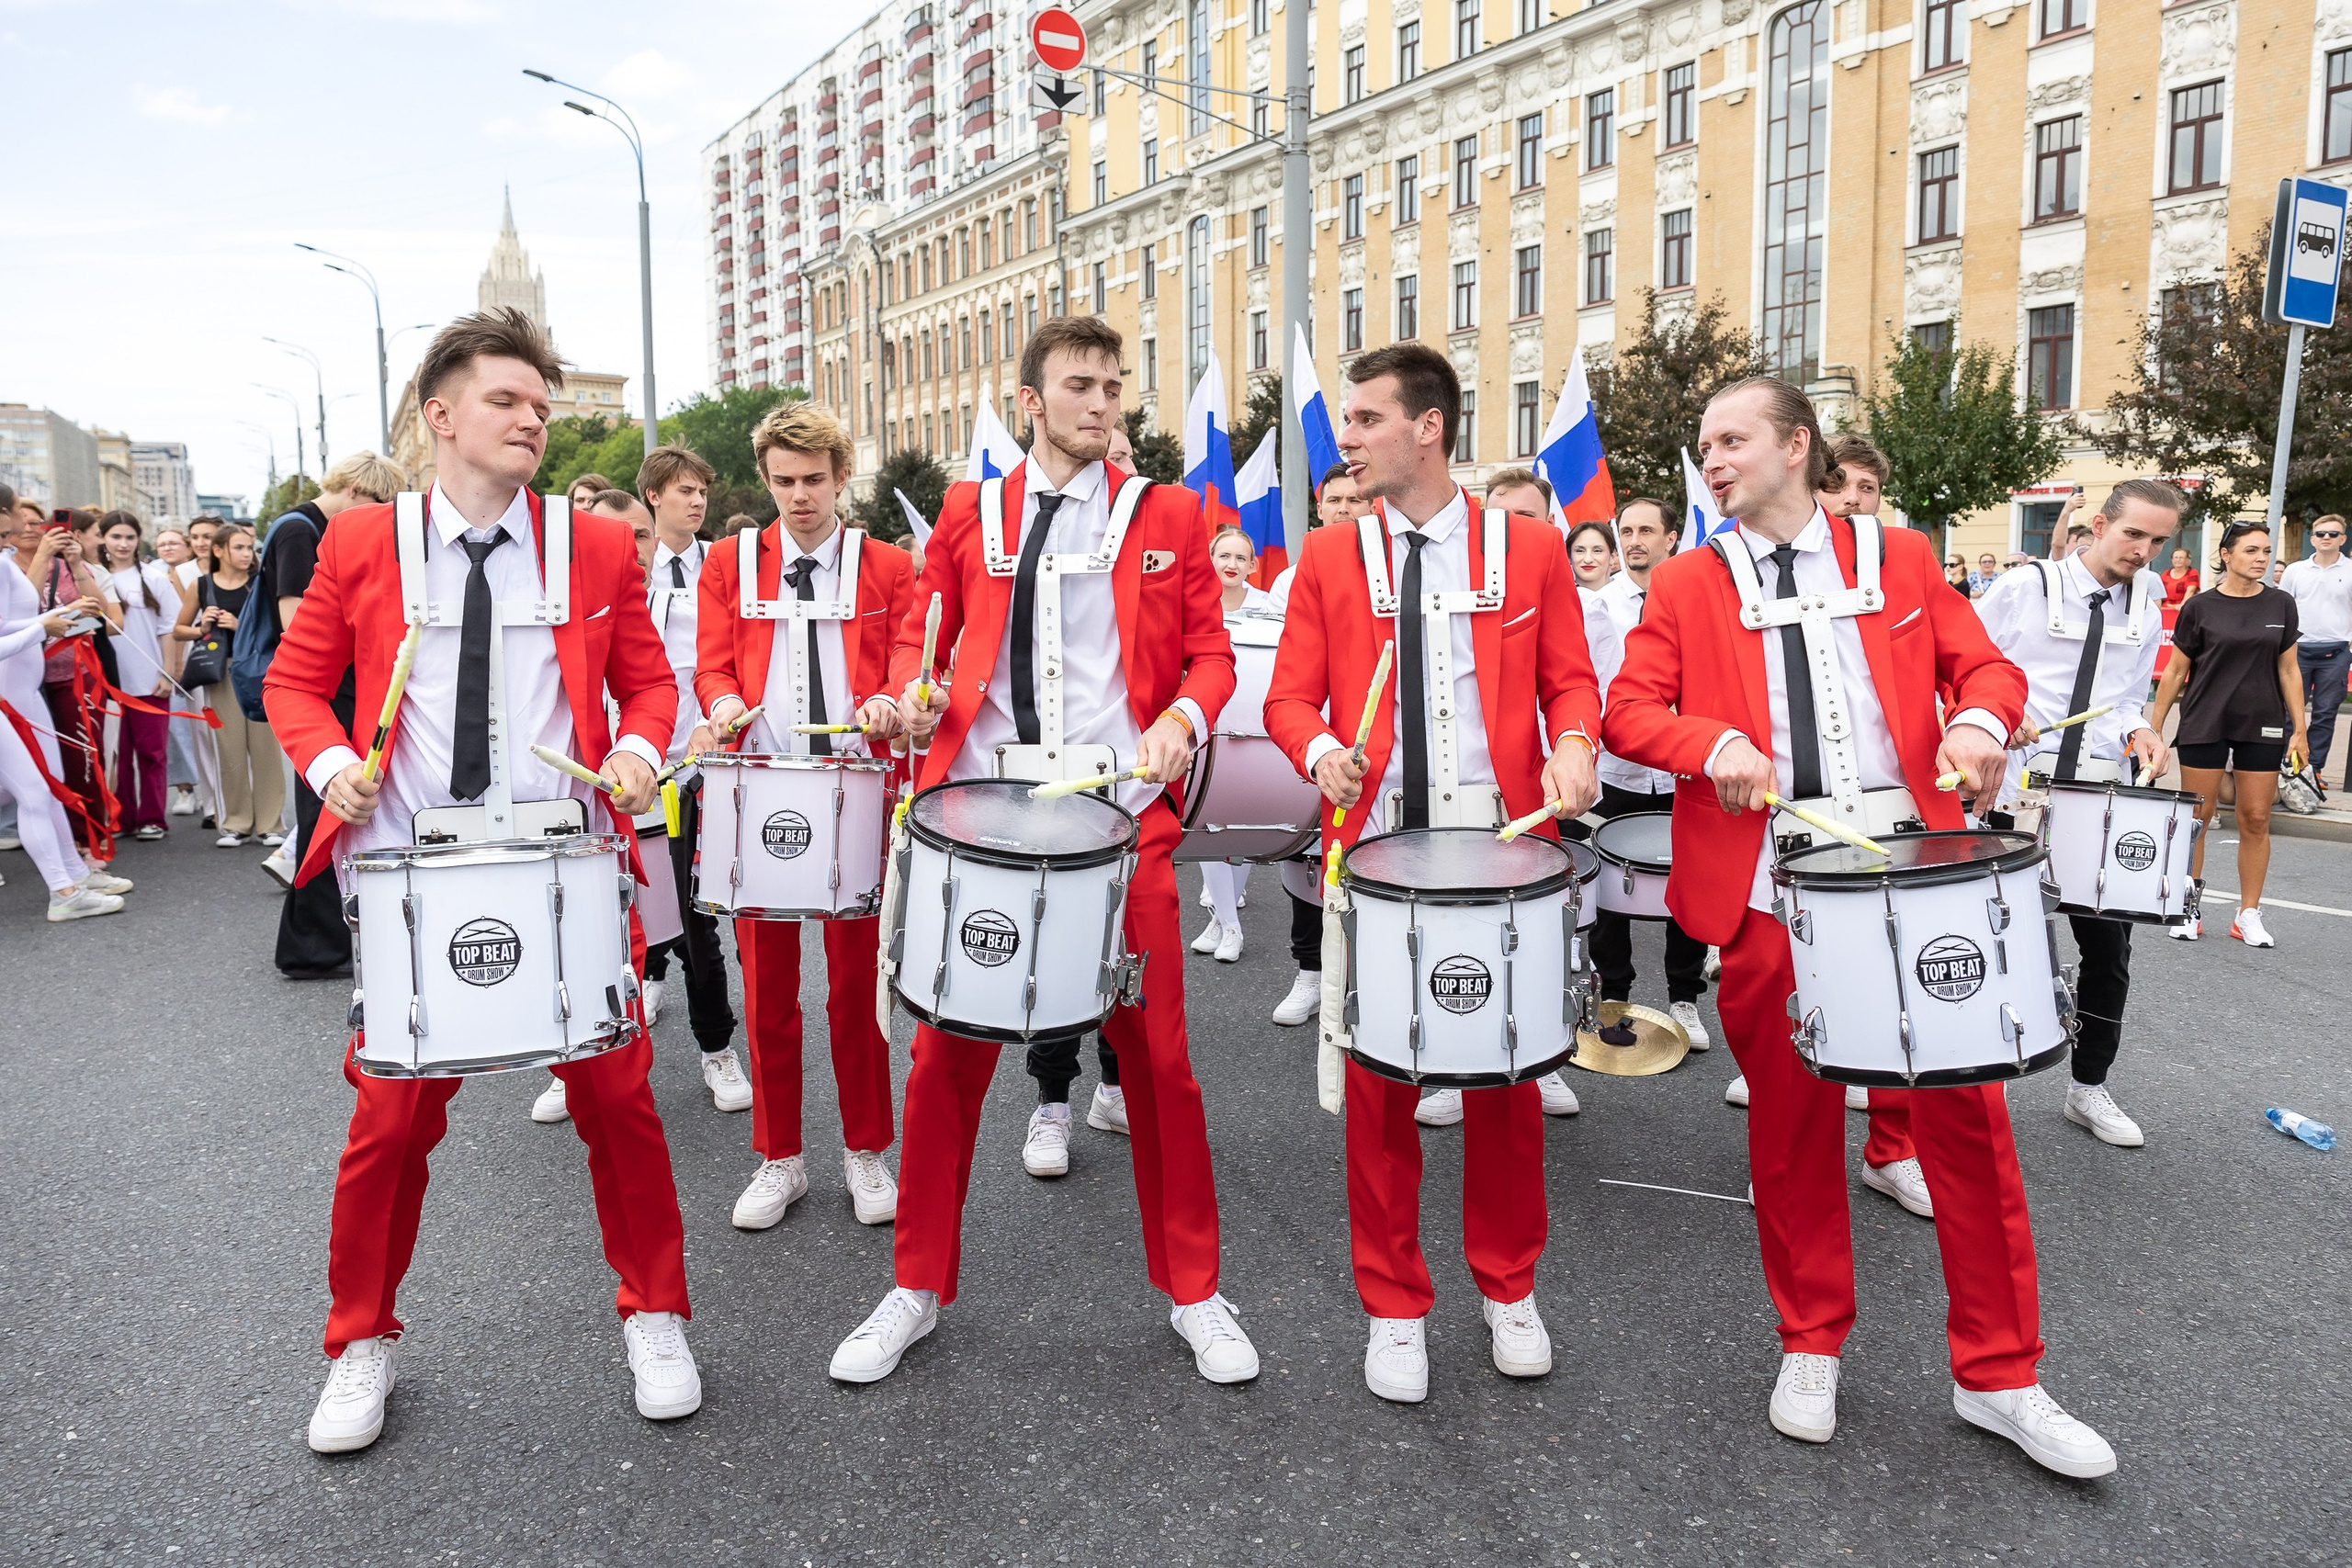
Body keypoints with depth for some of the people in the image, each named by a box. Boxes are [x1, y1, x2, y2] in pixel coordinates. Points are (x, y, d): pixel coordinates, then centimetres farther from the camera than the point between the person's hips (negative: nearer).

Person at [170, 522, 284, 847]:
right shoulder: (202, 586, 8)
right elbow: (178, 630, 15)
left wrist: (241, 625, -15)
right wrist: (201, 629, -4)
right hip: (222, 672, 1)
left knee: (265, 746, -2)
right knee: (230, 750, 3)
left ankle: (269, 823, 7)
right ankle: (236, 823, 12)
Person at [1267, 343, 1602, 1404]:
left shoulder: (1529, 546, 6)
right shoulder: (1328, 559, 7)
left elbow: (1570, 682, 7)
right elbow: (1290, 695, 4)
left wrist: (1572, 749, -14)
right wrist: (1319, 748, -17)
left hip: (1501, 849, 0)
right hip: (1374, 850, 1)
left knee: (1506, 1075, 10)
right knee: (1379, 1084, 6)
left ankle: (1508, 1288, 30)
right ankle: (1393, 1306, 23)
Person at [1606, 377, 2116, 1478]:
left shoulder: (1899, 560, 12)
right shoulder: (1686, 585, 9)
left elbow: (1986, 665, 10)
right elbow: (1628, 709, 1)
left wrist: (1978, 721, -13)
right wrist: (1715, 745, -17)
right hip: (1769, 882, 0)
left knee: (1966, 1114, 3)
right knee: (1792, 1125, 9)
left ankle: (1998, 1376, 19)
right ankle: (1811, 1347, 28)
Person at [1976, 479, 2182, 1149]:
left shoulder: (2148, 611, 9)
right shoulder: (2024, 589, -5)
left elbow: (2128, 699, 17)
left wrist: (2139, 731, -4)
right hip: (2015, 791, -4)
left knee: (2109, 946, 7)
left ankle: (2090, 1088, 23)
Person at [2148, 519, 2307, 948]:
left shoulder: (2281, 605, 5)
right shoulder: (2200, 608, -2)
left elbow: (2288, 670, 8)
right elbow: (2176, 671, 2)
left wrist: (2299, 728, 3)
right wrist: (2154, 725, 0)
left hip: (2262, 726, 2)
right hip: (2204, 724, -2)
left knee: (2256, 819, 4)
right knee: (2197, 816, 1)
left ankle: (2249, 915, 14)